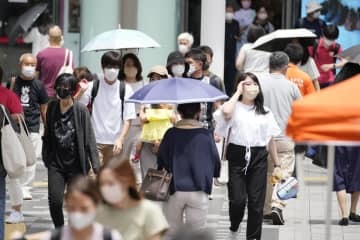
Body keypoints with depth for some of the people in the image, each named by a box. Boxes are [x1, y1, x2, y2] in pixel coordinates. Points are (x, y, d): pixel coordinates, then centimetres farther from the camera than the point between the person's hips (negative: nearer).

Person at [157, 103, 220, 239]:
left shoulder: (171, 134, -5)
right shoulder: (206, 135, -6)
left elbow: (161, 161, 0)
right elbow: (216, 161, 1)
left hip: (174, 190, 1)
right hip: (198, 192, 0)